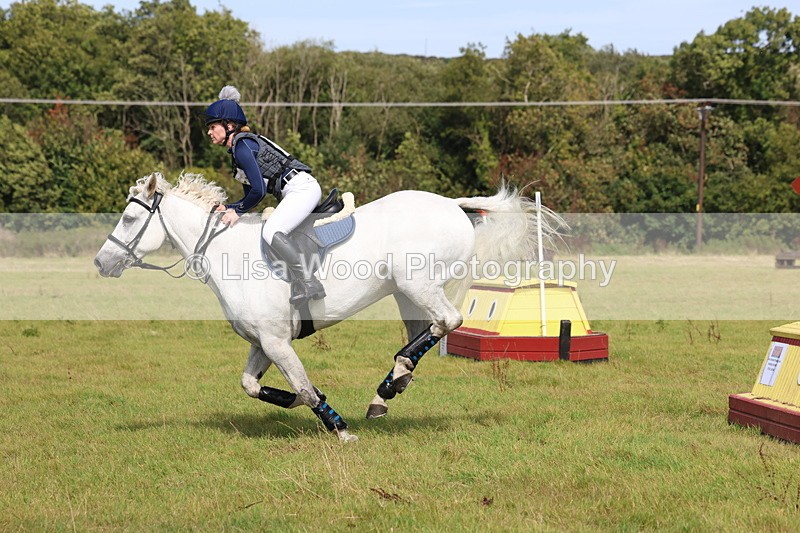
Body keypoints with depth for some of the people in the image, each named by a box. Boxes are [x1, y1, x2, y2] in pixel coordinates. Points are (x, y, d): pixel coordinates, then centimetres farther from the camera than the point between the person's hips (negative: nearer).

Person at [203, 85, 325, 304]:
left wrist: (237, 210, -4)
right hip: (298, 191, 11)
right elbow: (252, 193, 24)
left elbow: (259, 190, -19)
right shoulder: (238, 148, 19)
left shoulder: (242, 146, -12)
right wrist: (229, 208, 10)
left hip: (302, 187, -11)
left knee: (271, 231, -24)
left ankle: (308, 283, -28)